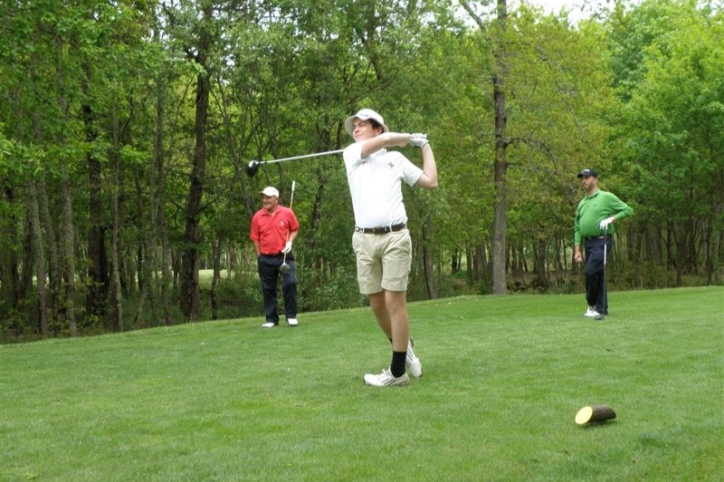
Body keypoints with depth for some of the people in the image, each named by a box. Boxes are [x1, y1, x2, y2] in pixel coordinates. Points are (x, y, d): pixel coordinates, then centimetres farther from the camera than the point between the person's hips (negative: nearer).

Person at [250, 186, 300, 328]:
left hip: (284, 256, -1)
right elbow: (255, 238, 4)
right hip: (266, 259, 1)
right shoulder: (257, 216, 0)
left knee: (290, 283, -12)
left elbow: (294, 229, 10)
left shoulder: (287, 213, -2)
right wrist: (259, 257, 1)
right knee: (268, 289, 6)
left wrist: (290, 242, -7)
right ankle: (271, 319, 16)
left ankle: (291, 316, 2)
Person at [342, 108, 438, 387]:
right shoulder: (351, 154, 12)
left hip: (395, 237, -2)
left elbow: (431, 182, 14)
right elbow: (385, 139, -3)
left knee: (394, 301, -7)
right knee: (376, 304, 6)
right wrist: (412, 138, 13)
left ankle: (397, 371, -3)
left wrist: (425, 146, 21)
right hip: (364, 239, 2)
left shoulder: (396, 158, 14)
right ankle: (404, 348, 28)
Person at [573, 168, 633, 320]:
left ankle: (592, 304, -2)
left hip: (602, 241, -7)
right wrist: (577, 250, 9)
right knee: (598, 276, 7)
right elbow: (577, 228, 17)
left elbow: (627, 210, -1)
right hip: (588, 243, 7)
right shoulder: (582, 203, 17)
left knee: (592, 272, -17)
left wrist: (612, 218, -14)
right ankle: (602, 309, 10)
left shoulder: (606, 197, -1)